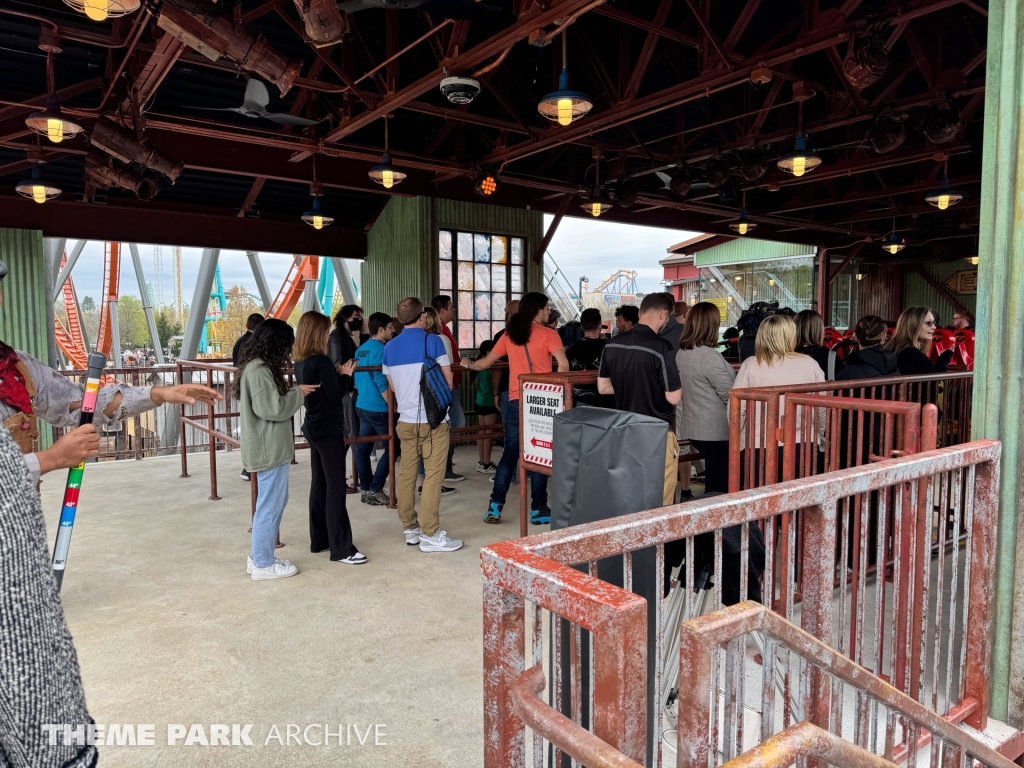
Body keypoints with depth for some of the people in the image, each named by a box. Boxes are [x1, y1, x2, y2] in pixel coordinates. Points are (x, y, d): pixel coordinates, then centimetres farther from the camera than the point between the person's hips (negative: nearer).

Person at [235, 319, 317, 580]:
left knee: (276, 503, 18)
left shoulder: (258, 366, 13)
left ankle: (259, 557, 28)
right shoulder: (259, 370, -19)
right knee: (270, 505, 0)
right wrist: (299, 393, -10)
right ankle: (263, 565, 12)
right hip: (269, 449, -11)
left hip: (271, 447, 11)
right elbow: (272, 408, -22)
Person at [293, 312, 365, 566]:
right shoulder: (321, 361, -19)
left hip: (314, 428, 9)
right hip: (328, 430, -9)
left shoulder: (300, 361, 8)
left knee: (319, 484, 15)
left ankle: (319, 540, 23)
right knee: (335, 488, -5)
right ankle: (341, 549, -1)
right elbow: (335, 395, -17)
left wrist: (340, 375, 6)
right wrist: (346, 374, -3)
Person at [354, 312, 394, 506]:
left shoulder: (360, 350, 12)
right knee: (391, 447, -2)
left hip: (362, 405, 9)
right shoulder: (380, 349, -15)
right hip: (378, 407, -9)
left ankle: (366, 489, 17)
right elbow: (381, 383, -19)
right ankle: (375, 490, -2)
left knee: (363, 447, 10)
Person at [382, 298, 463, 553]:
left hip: (406, 419, 6)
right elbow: (448, 381, -8)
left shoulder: (390, 347, 5)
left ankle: (410, 528, 19)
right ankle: (430, 534, 0)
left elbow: (392, 386, 14)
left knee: (407, 473, 11)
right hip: (432, 418, -5)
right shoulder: (432, 341, -10)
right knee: (433, 475, -2)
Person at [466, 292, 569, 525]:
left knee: (509, 454, 10)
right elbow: (563, 365, -18)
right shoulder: (548, 334, -4)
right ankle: (538, 509, 8)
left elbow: (485, 363, 15)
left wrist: (468, 365, 34)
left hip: (515, 402, 4)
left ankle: (495, 507, 9)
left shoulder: (509, 334, 9)